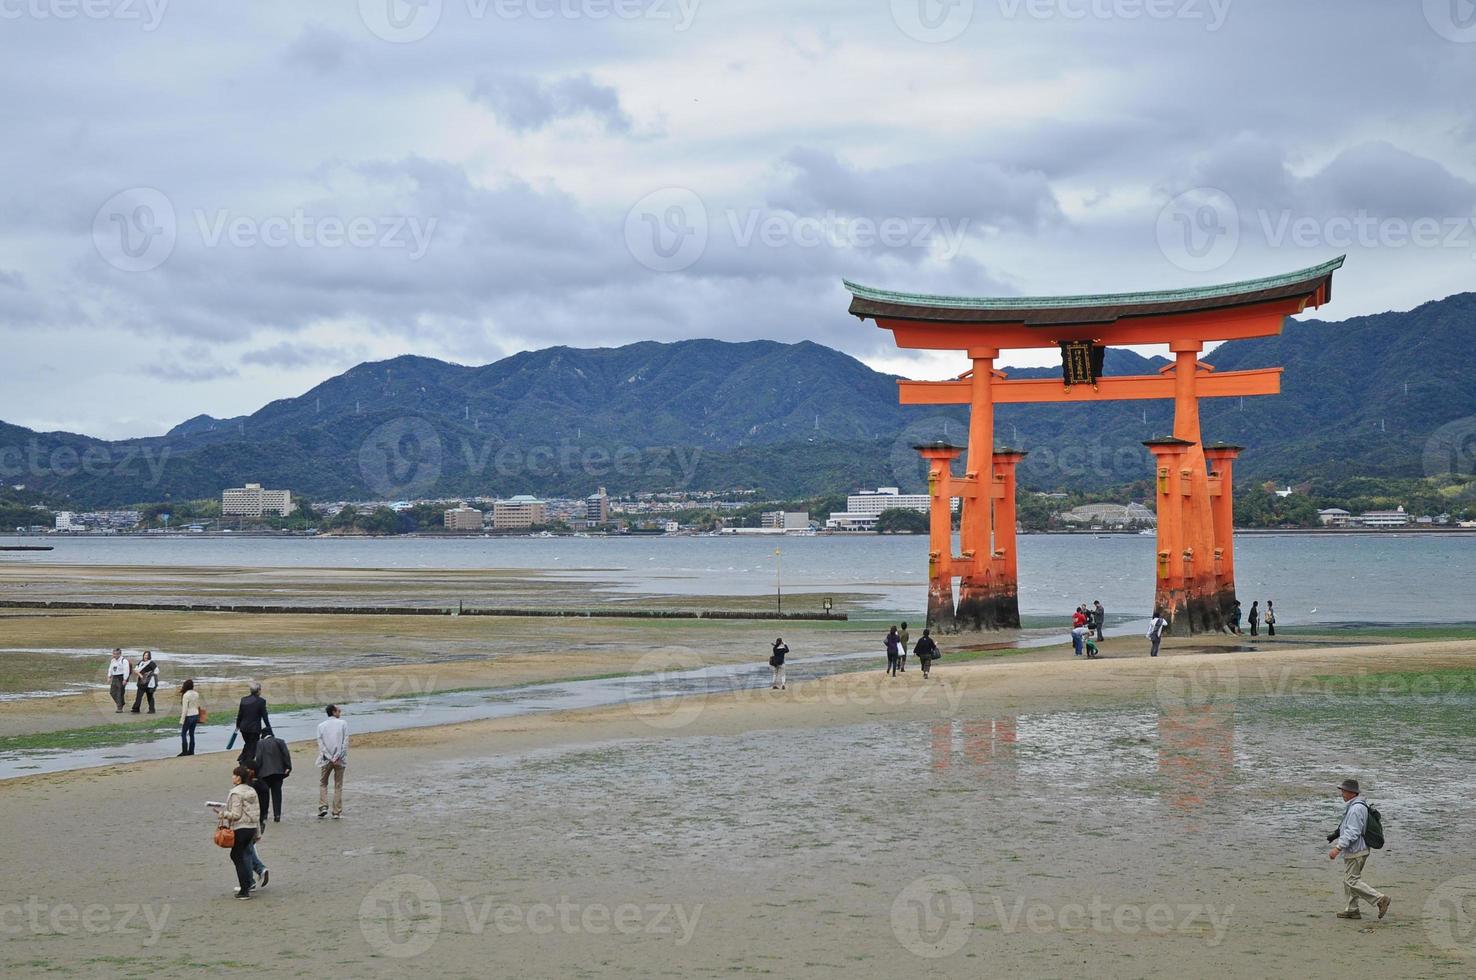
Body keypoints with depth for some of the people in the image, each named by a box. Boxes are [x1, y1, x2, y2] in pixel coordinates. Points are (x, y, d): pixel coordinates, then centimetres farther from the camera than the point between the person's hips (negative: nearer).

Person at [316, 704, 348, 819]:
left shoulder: (321, 726, 4)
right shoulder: (342, 724, 0)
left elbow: (321, 744, -4)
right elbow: (345, 742, -8)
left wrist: (330, 758, -8)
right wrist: (337, 757, -10)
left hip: (325, 759, 1)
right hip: (339, 760, -1)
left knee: (323, 784, 15)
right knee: (338, 786, 8)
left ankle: (323, 807, -1)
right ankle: (337, 812, 7)